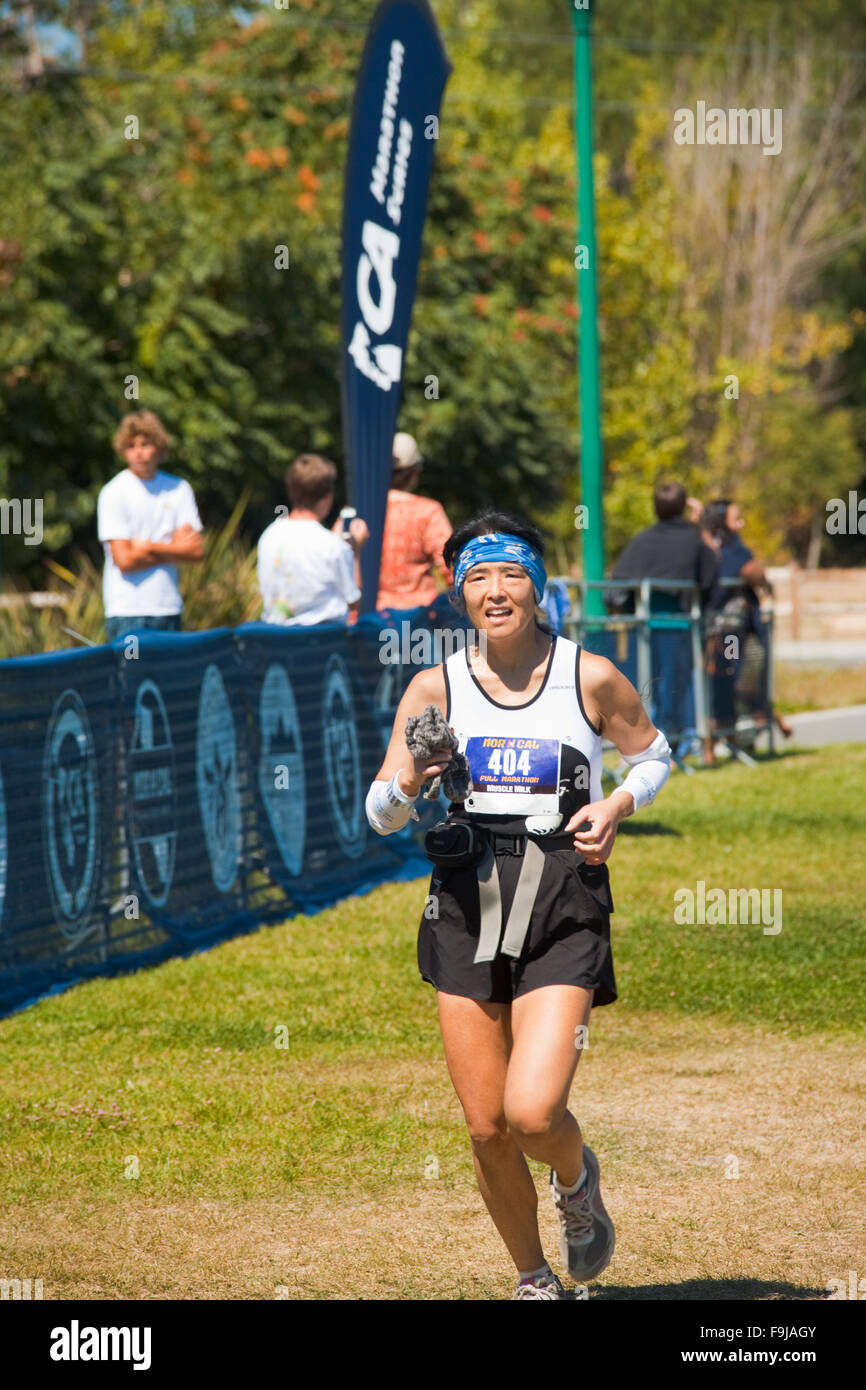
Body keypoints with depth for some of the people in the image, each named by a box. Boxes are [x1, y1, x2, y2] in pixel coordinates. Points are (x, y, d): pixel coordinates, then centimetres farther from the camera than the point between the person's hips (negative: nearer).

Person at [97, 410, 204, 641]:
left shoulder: (179, 489, 9)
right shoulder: (113, 494, -4)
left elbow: (197, 552, 2)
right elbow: (124, 560, -11)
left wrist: (150, 547, -9)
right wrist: (174, 550, -2)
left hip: (169, 610, 4)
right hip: (127, 612, -4)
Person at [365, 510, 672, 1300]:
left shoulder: (590, 678, -1)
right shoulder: (436, 688, 3)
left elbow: (654, 754, 16)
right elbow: (381, 813, 5)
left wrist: (618, 804, -4)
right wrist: (408, 784, -18)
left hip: (565, 910, -2)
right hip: (468, 907, 2)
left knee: (533, 1111, -17)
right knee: (486, 1128, 2)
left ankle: (578, 1182, 19)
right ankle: (534, 1278, 25)